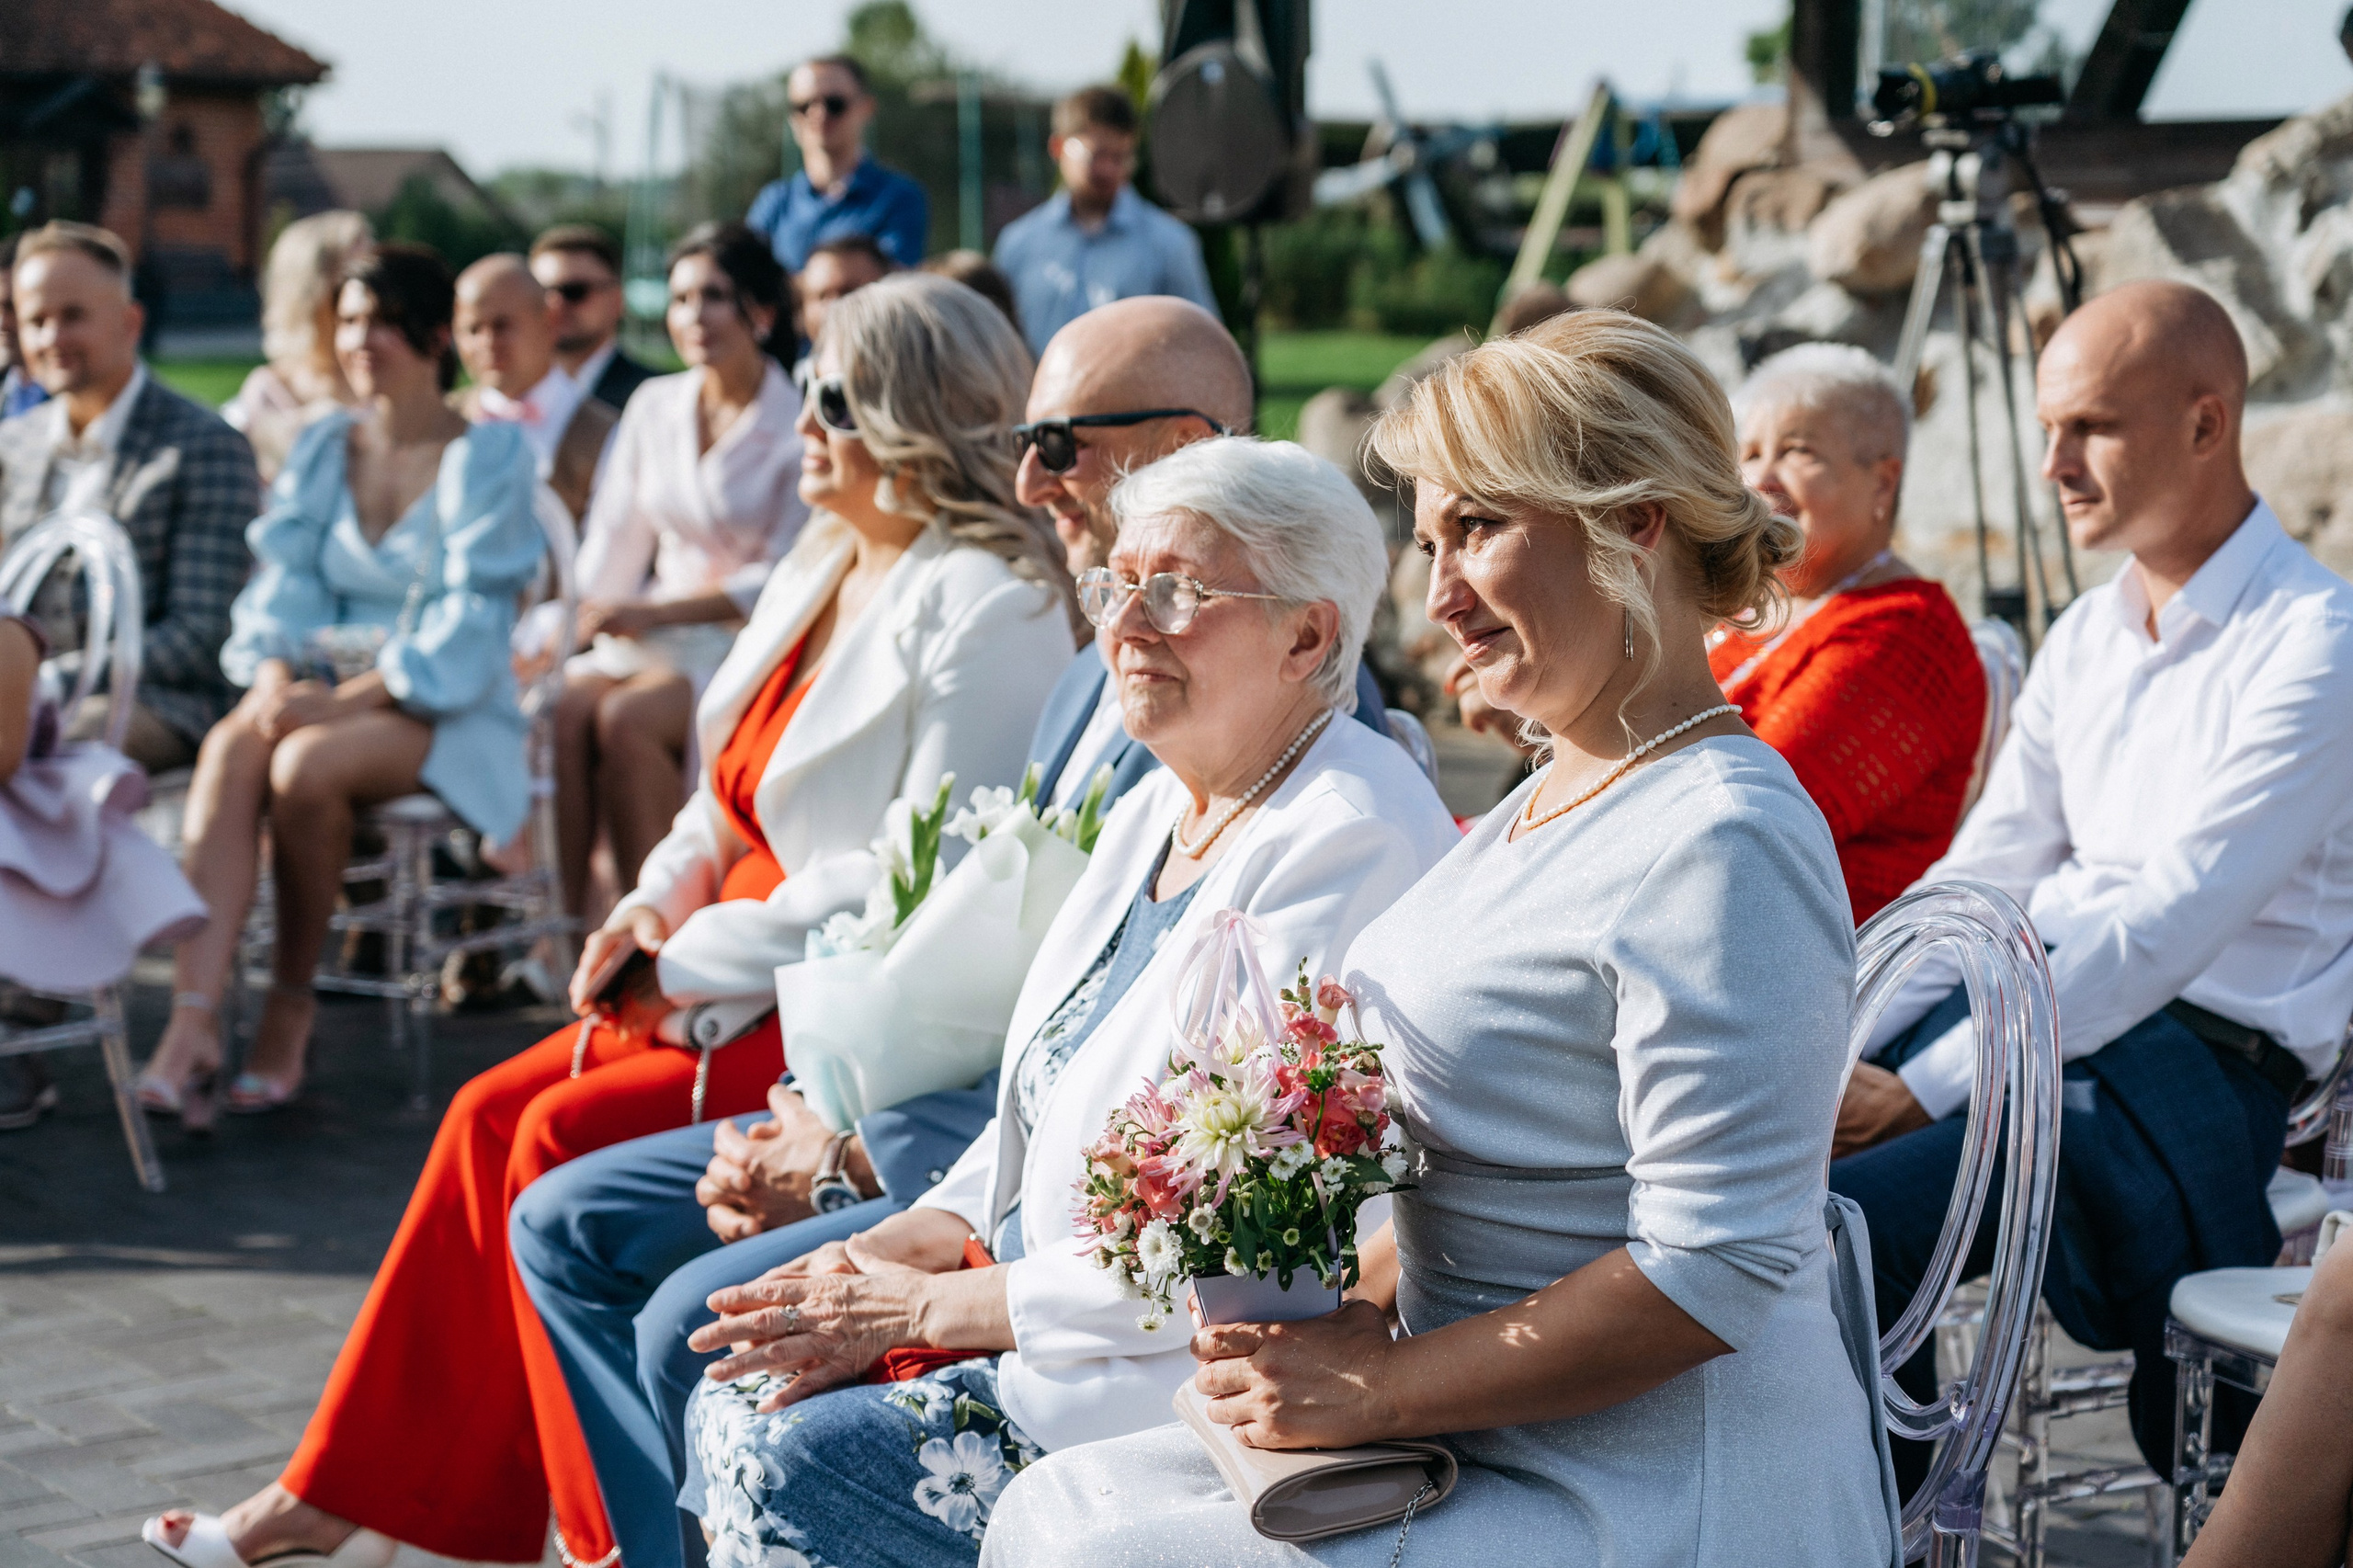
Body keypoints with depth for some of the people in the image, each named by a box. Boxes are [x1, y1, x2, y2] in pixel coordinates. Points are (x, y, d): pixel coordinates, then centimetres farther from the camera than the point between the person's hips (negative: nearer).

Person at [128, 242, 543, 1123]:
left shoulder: (489, 456, -1)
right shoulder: (321, 447, 16)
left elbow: (470, 621, -10)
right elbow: (285, 577, 7)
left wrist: (352, 697, -21)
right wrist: (275, 675, -14)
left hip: (445, 711, -4)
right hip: (324, 686, 4)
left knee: (304, 767, -34)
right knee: (229, 746, -30)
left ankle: (291, 1002, -14)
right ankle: (195, 1014, -41)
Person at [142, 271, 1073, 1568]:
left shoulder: (988, 608, -17)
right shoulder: (823, 565, 13)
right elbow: (737, 790, 20)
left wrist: (695, 961, -16)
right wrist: (655, 904, 1)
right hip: (753, 972, 9)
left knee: (569, 1137, -18)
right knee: (496, 1111, -2)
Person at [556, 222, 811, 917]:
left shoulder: (798, 425, -5)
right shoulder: (654, 406, 13)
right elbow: (616, 538, 14)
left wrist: (654, 612, -16)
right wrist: (583, 614, -5)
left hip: (748, 639, -5)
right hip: (652, 633, 5)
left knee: (627, 718, -32)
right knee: (563, 706, -26)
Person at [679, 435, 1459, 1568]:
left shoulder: (1349, 843, -19)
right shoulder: (1153, 814, 13)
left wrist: (926, 1308, -16)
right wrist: (896, 1250, 0)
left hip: (1206, 1383, -9)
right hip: (1061, 1308, 9)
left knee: (791, 1465, -17)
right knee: (734, 1409, -1)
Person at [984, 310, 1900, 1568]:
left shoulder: (1719, 846, -20)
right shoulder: (1551, 801, 13)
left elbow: (1717, 1272, -24)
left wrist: (1375, 1386, -19)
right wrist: (1355, 1319, 2)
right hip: (1485, 1443, 10)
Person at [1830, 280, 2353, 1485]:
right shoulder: (2085, 637, 15)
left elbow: (2169, 926, -19)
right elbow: (1983, 875, 15)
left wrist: (1921, 1092, -22)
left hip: (2190, 1067, -8)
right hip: (2025, 1004, 8)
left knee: (1827, 1225, -30)